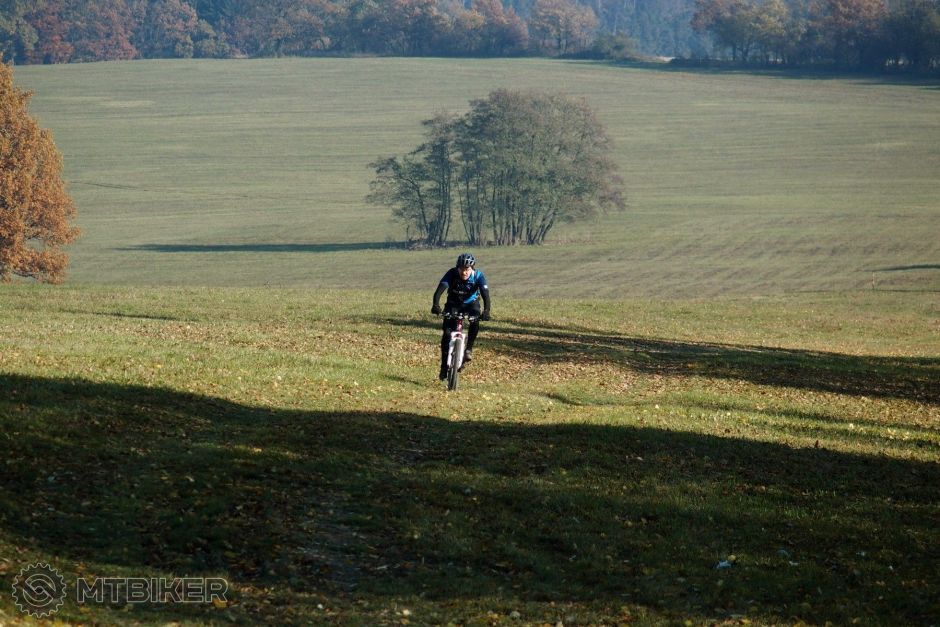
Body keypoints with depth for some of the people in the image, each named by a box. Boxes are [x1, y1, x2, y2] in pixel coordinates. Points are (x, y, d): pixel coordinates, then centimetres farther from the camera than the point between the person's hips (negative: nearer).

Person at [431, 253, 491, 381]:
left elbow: (485, 294, -36)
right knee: (447, 333, -13)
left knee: (475, 321, -33)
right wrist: (435, 305, -56)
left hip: (470, 304, 0)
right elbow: (440, 289, -38)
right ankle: (444, 367, -1)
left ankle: (468, 349, -16)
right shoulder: (452, 274, -26)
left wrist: (486, 311, -53)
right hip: (453, 304, 0)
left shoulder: (478, 276, -25)